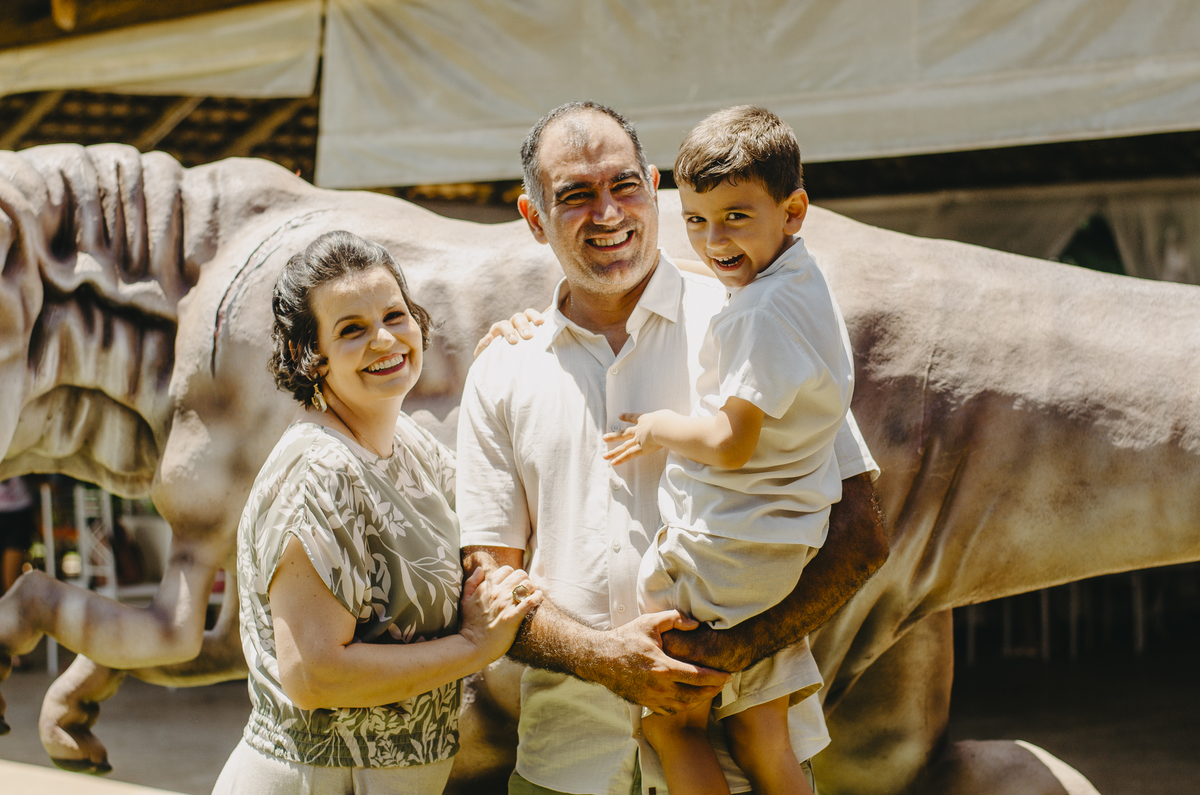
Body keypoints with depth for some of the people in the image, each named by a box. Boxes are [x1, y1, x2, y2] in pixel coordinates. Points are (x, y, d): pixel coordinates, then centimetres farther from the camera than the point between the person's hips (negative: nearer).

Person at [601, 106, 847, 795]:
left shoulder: (764, 312, -21)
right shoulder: (806, 288, 12)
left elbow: (731, 442, -24)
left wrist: (661, 428, -7)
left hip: (723, 553, -10)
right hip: (783, 554, 10)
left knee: (672, 720, 3)